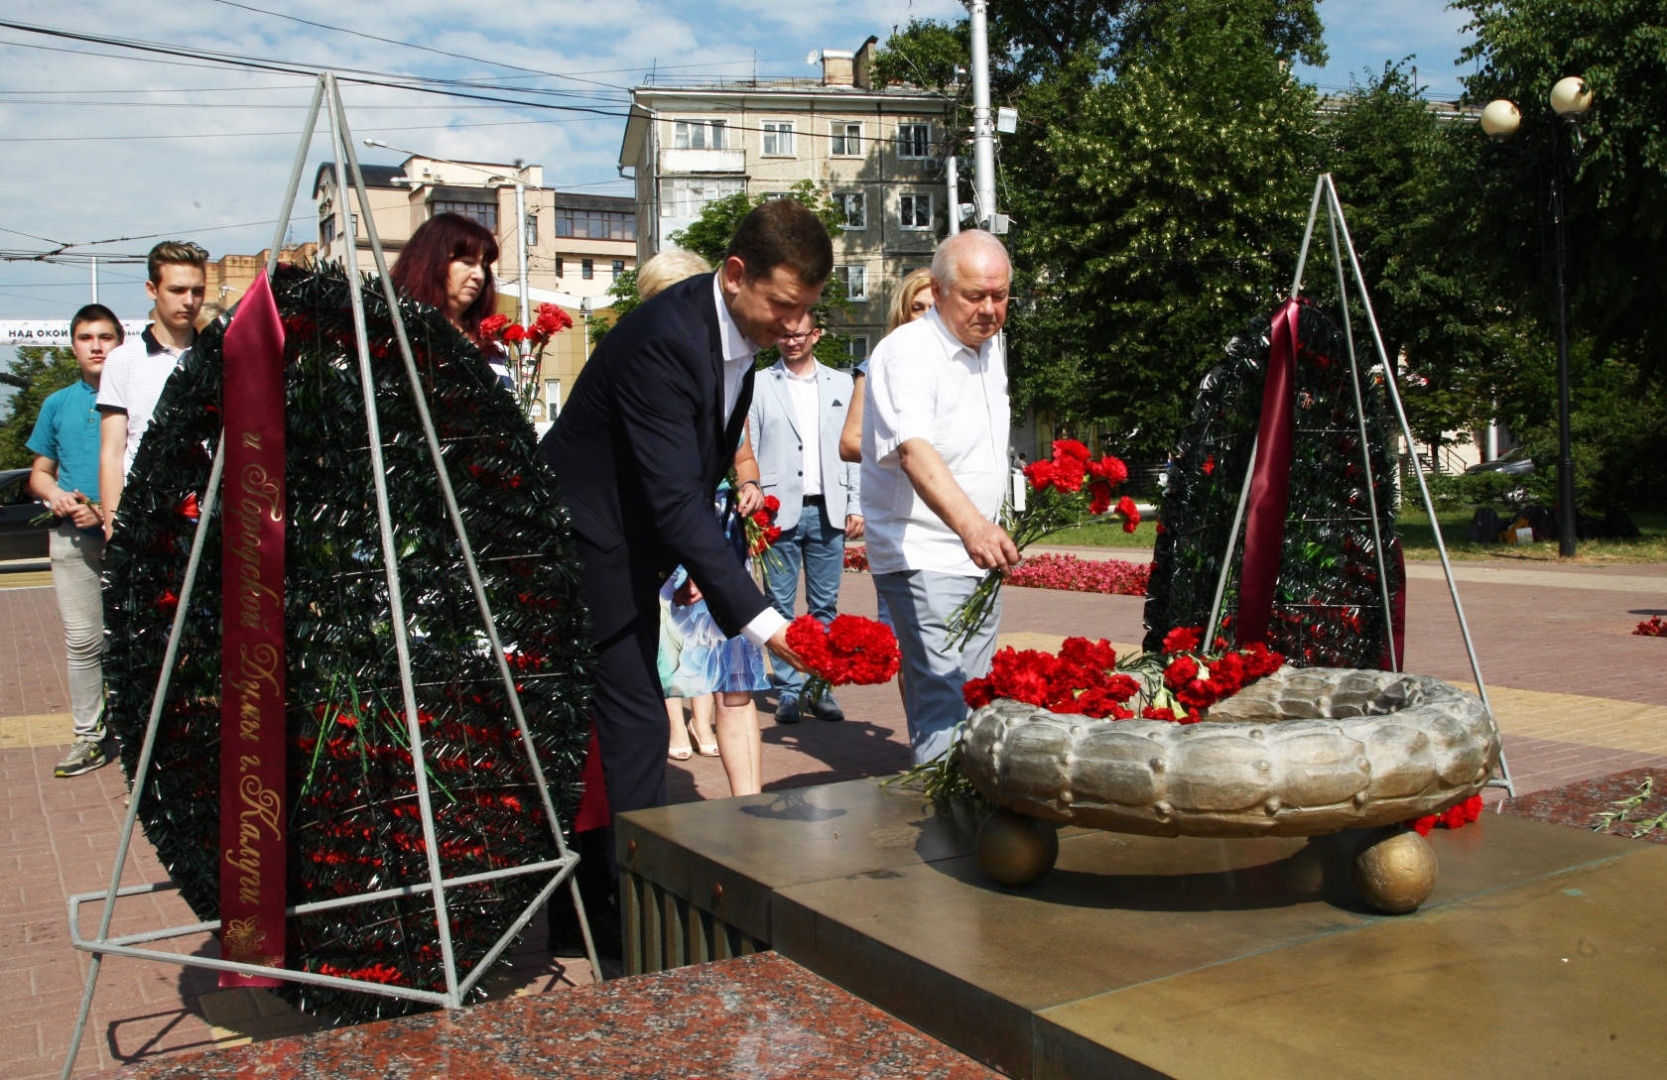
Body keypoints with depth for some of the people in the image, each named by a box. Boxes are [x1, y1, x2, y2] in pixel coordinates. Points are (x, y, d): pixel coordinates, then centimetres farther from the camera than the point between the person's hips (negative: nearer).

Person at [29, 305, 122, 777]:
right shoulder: (57, 405, 15)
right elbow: (40, 472, 21)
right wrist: (55, 495, -3)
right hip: (73, 536, 3)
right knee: (82, 640, 4)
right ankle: (89, 735, 12)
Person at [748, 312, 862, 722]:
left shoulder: (841, 385, 12)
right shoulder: (759, 385, 5)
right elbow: (746, 451, 2)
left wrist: (856, 506, 4)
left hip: (828, 510, 2)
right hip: (780, 512, -2)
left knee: (825, 606, 6)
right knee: (781, 606, 2)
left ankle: (820, 689, 14)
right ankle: (788, 692, 9)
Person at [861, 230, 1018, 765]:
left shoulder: (990, 345, 9)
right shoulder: (907, 353, -19)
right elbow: (915, 450, -36)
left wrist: (988, 531, 16)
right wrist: (970, 525, -51)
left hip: (979, 557, 9)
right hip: (923, 558, -9)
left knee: (975, 700, 16)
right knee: (945, 707, -14)